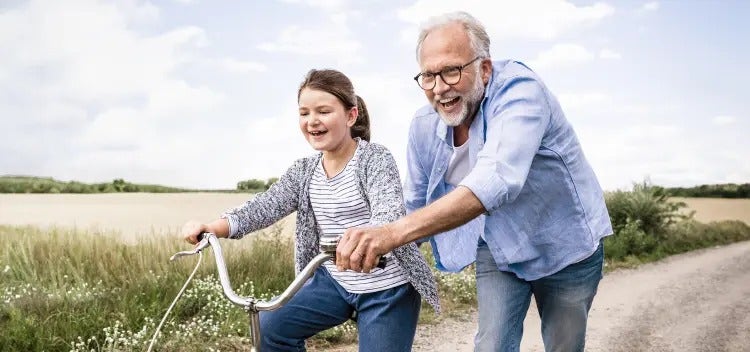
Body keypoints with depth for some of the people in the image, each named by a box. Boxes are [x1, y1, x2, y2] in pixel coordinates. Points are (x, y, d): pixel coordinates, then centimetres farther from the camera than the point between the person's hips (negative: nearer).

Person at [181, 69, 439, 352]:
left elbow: (390, 212, -32)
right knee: (269, 328, 1)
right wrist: (214, 227, -28)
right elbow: (267, 205, -9)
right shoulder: (304, 171, 3)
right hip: (334, 282, 6)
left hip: (387, 290, -6)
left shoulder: (375, 158, -15)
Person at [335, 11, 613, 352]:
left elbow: (495, 181, -47)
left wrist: (394, 232, -57)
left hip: (564, 246, -3)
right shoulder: (424, 124, -11)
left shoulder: (519, 90, -30)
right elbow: (416, 202, 3)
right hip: (498, 251, 4)